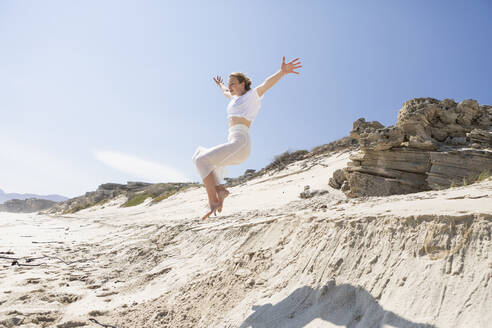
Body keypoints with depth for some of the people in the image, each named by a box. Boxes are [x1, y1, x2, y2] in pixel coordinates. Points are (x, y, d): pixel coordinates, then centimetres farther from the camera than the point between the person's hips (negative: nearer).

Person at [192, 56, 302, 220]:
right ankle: (220, 189, -1)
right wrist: (220, 85, 71)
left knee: (201, 159, -20)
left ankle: (213, 201, -19)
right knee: (198, 157, 11)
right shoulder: (236, 98, 28)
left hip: (240, 143, -9)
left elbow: (267, 83, -14)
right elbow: (226, 92, 52)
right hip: (233, 146, 9)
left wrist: (282, 72, -31)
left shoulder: (251, 95, 5)